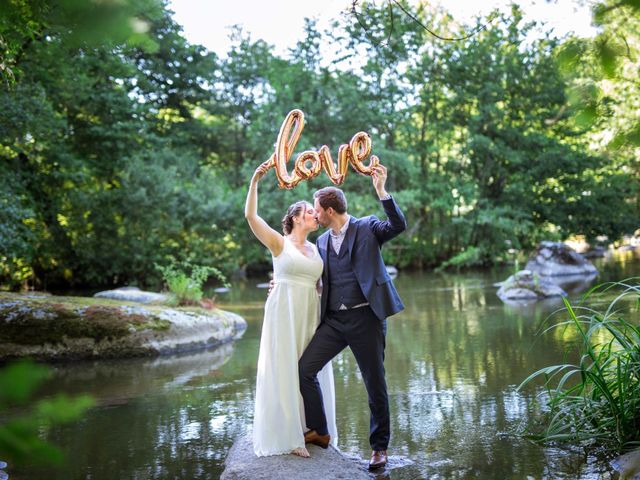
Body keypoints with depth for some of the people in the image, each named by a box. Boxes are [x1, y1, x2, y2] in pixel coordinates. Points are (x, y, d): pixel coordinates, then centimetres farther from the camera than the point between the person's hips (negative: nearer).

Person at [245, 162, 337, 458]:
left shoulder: (314, 248, 14)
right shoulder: (279, 243, -2)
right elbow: (251, 216, -13)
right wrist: (254, 181, -17)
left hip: (310, 316, 6)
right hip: (284, 314, -6)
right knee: (285, 372, -2)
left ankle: (311, 431, 20)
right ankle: (288, 436, 4)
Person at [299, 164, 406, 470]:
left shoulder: (367, 228, 0)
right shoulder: (322, 241, 15)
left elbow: (399, 225, -18)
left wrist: (381, 190, -23)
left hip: (365, 317, -5)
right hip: (333, 319, 5)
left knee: (375, 384, 3)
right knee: (304, 368, -7)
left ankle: (379, 447, 20)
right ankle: (319, 432, 10)